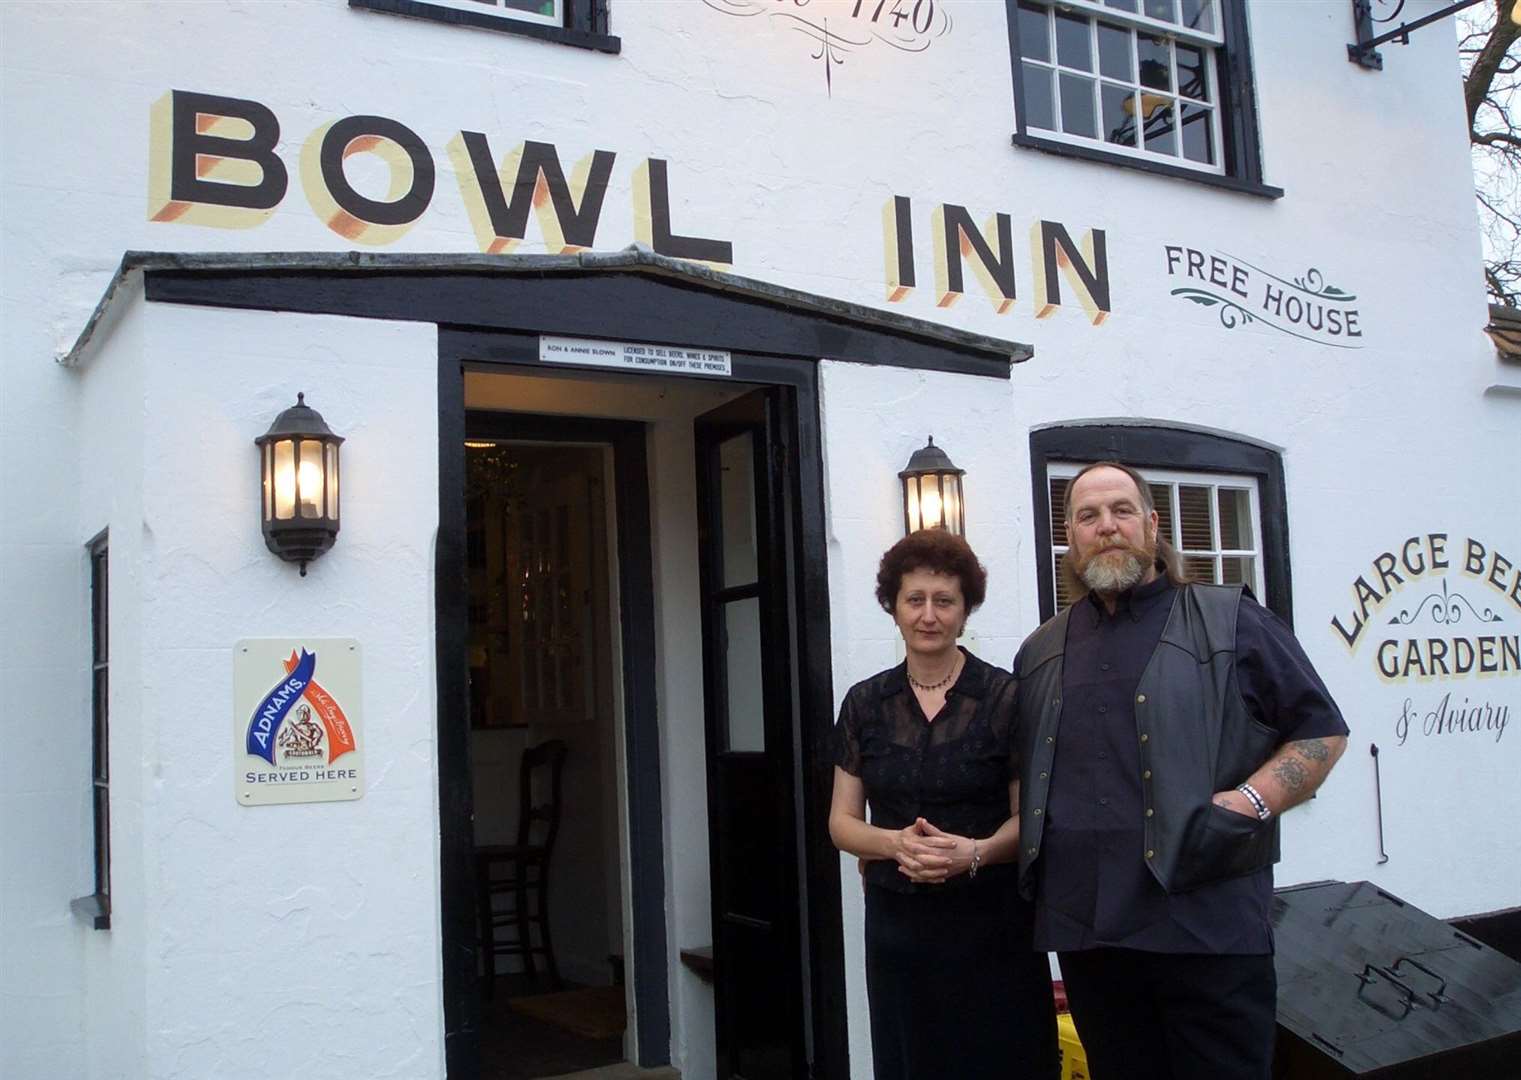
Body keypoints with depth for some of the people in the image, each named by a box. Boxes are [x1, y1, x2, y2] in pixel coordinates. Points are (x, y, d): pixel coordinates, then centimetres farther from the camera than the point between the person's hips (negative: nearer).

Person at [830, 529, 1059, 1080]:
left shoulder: (1005, 697, -5)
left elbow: (1029, 817, -2)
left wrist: (975, 852, -21)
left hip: (991, 924, -3)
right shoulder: (864, 703, 5)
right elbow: (842, 821, 6)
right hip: (896, 923, 3)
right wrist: (896, 843, -14)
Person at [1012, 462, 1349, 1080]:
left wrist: (1250, 803, -11)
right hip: (1082, 931, 4)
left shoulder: (1229, 623, 3)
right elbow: (1021, 775, 24)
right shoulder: (1039, 654, 16)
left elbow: (1322, 730, 4)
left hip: (1207, 929, -3)